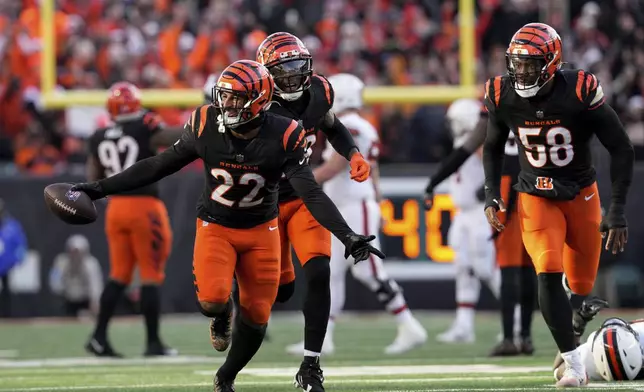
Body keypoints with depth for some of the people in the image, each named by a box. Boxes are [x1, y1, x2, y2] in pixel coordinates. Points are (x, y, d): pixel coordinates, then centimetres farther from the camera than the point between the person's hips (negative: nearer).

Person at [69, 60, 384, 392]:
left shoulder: (283, 137, -19)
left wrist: (348, 236, -28)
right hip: (215, 227, 0)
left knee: (256, 317, 2)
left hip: (261, 230, 0)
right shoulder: (206, 125, -15)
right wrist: (100, 189, -4)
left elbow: (312, 194, -17)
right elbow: (159, 166, -3)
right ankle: (222, 315, 15)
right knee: (211, 301, -24)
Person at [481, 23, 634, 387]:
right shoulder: (504, 95, -12)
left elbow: (621, 148, -14)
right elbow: (493, 147, 9)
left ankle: (571, 343, 38)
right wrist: (492, 194, -3)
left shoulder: (580, 91, -23)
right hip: (536, 197, 1)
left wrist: (617, 210, -17)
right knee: (548, 274, -19)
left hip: (581, 195, -1)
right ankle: (574, 365, -17)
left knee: (581, 286, 7)